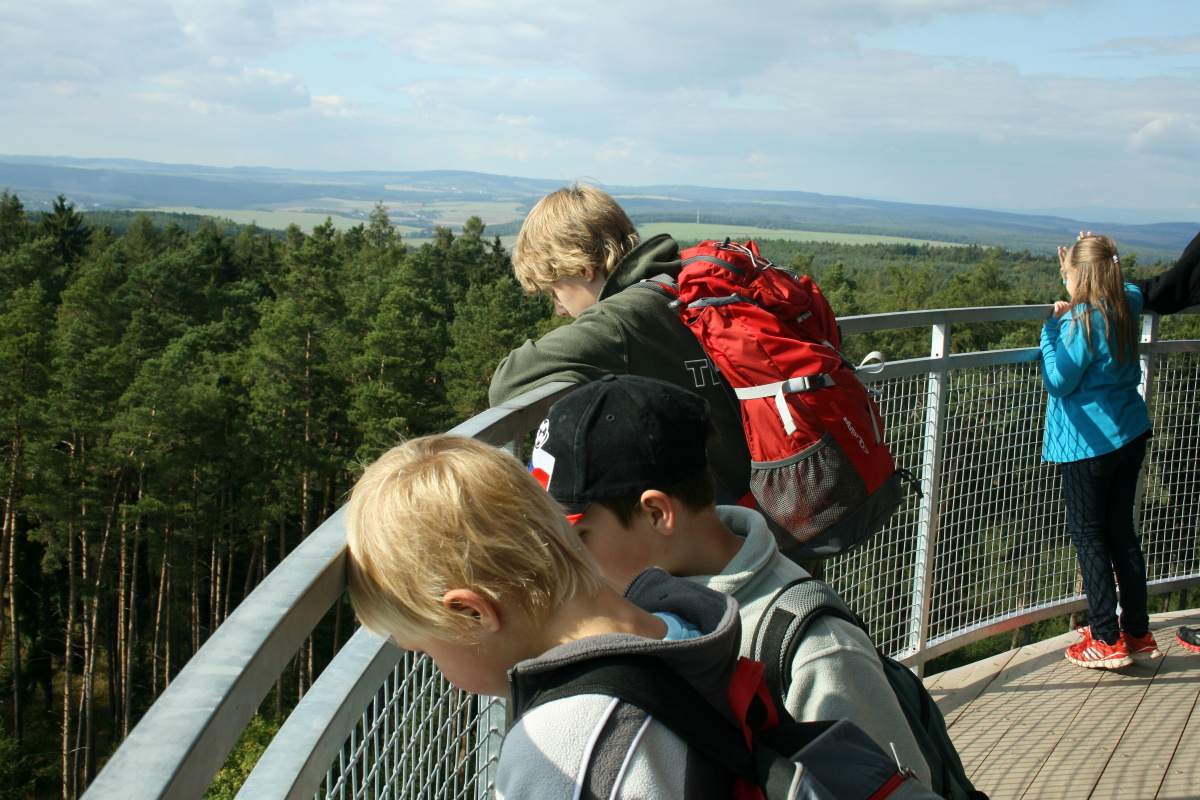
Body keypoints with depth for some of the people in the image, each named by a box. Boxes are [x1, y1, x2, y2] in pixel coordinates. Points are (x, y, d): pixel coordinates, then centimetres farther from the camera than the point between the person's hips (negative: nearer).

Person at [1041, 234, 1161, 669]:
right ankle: (1137, 633, 21)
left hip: (1088, 442, -7)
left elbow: (1059, 383, -15)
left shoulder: (1081, 323, -19)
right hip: (1130, 435, 8)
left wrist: (1050, 328, -9)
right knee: (1122, 531, 14)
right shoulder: (1124, 309, 4)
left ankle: (1107, 640, 5)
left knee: (1088, 535, 2)